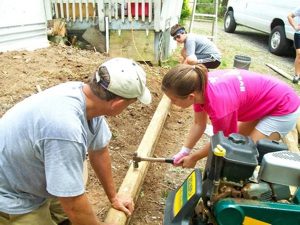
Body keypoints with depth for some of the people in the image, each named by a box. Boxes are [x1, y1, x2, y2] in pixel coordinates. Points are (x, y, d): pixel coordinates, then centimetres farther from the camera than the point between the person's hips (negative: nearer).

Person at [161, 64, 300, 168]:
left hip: (284, 108, -8)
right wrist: (184, 152, -3)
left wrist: (193, 158, -3)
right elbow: (199, 124, -1)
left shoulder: (220, 107, -38)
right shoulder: (199, 86, -16)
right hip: (264, 99, 8)